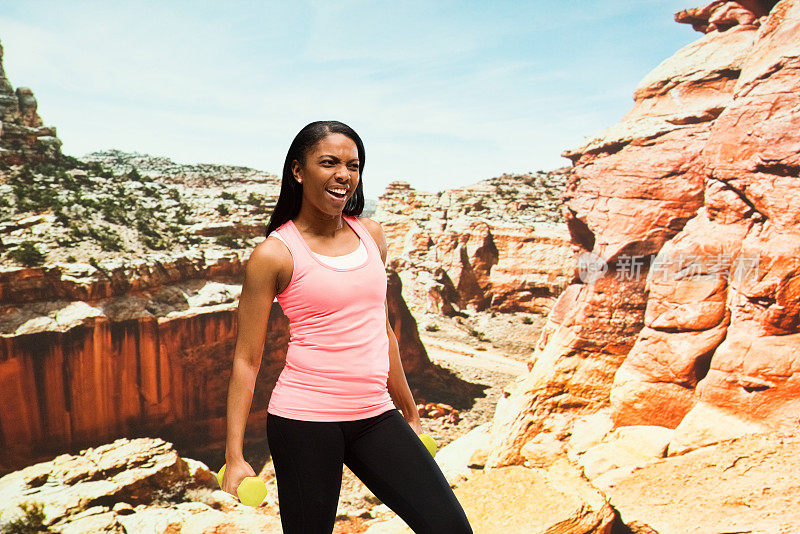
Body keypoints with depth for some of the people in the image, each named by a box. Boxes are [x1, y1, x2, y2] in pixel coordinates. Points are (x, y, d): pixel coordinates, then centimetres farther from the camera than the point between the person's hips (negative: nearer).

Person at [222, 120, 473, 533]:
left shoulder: (371, 235, 9)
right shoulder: (274, 254, -6)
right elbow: (245, 360, -4)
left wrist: (410, 411, 20)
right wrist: (234, 456, -8)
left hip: (375, 415, 5)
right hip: (303, 418, -4)